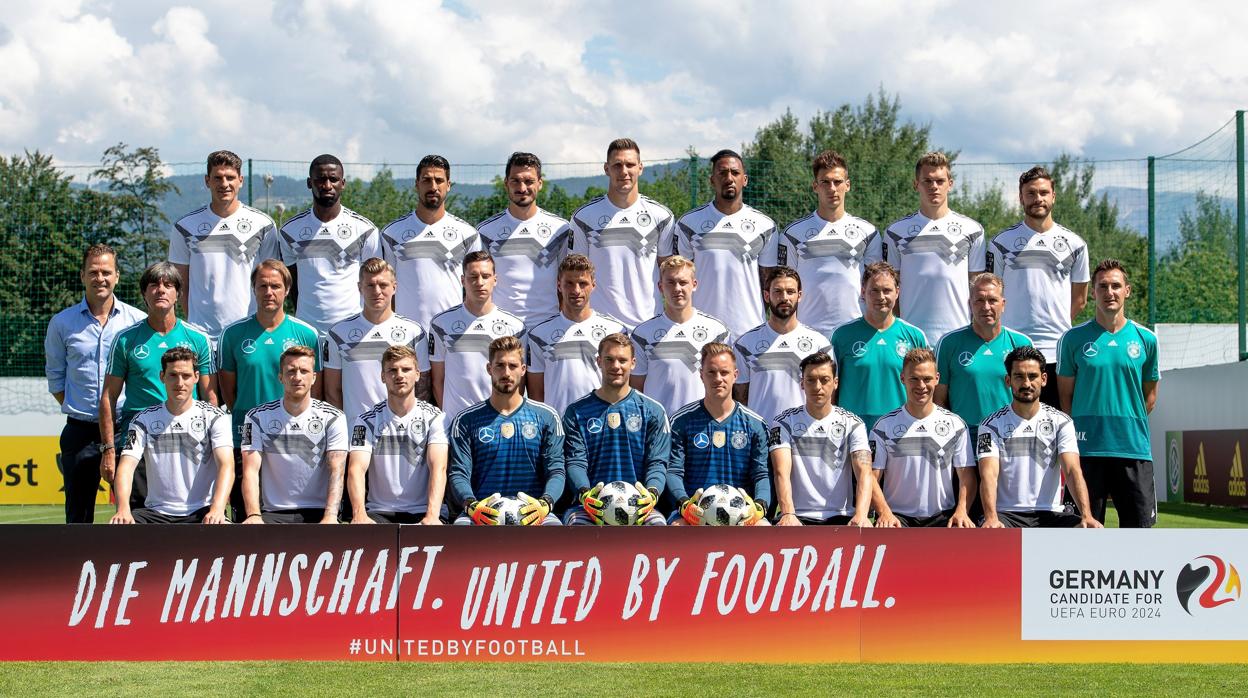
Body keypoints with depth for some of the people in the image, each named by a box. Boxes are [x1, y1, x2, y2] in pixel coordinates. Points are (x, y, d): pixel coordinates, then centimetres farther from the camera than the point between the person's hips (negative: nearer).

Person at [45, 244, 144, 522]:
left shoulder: (137, 320, 3)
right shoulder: (62, 323, 6)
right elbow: (55, 375, 13)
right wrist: (76, 408, 3)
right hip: (80, 431, 1)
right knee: (78, 515, 4)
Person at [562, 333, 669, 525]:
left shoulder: (652, 411, 13)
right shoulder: (577, 412, 12)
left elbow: (657, 462, 5)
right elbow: (575, 461, 2)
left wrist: (652, 493, -19)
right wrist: (585, 493, -21)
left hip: (638, 505, 0)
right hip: (592, 505, 0)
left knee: (657, 524, -33)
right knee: (576, 523, -35)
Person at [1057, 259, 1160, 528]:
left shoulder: (1145, 339, 7)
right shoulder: (1073, 339, 3)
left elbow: (1150, 394, 17)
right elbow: (1065, 395, 7)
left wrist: (1128, 423, 8)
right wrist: (1083, 429, 1)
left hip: (1134, 448, 1)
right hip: (1087, 449, -1)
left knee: (1139, 523, 0)